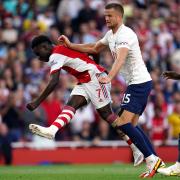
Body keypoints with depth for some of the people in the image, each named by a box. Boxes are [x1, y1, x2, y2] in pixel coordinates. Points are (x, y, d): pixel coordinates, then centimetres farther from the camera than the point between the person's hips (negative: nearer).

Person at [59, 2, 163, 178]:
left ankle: (151, 159, -15)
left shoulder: (125, 35, -18)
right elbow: (94, 48, 29)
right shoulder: (111, 34, 13)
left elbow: (120, 59, -35)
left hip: (139, 83, -10)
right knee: (131, 125, 8)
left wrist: (109, 78, -49)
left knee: (123, 123, -18)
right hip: (135, 83, 10)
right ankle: (155, 162, 9)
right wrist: (70, 45, 24)